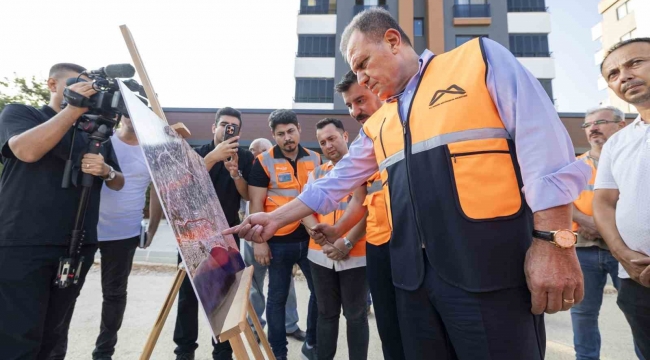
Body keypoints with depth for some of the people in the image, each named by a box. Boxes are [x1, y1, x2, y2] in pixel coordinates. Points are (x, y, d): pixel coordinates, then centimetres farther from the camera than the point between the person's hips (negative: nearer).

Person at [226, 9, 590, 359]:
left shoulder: (479, 58, 2)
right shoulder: (377, 125, 16)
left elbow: (544, 142, -6)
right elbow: (337, 182, 18)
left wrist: (552, 240, -13)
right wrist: (276, 219, 13)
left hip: (490, 268, -5)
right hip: (414, 276, 6)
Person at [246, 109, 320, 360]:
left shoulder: (315, 159, 6)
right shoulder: (264, 162, -5)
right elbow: (256, 204, -6)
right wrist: (259, 240, -11)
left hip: (310, 238, 4)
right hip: (279, 241, -3)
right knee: (278, 296, 10)